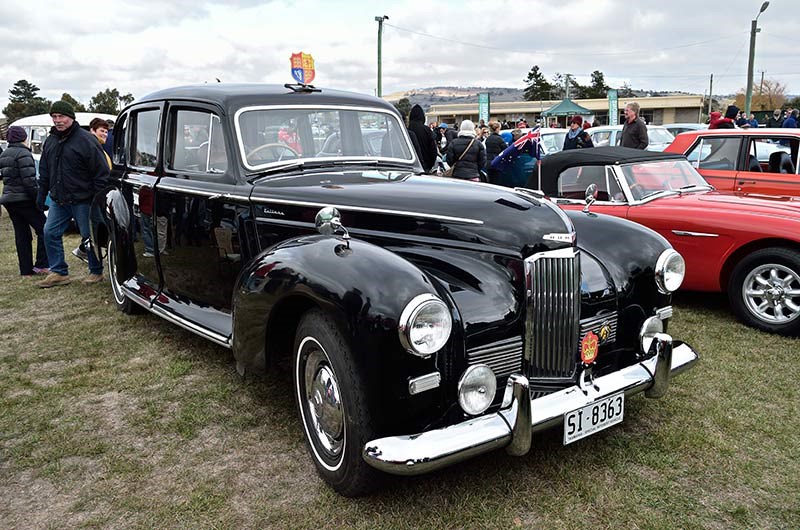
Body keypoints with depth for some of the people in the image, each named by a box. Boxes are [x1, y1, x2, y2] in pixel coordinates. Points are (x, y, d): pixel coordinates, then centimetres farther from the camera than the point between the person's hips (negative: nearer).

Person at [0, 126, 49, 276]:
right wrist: (38, 199, -15)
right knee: (43, 229, -1)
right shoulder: (23, 154, -13)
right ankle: (41, 264, -7)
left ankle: (26, 270, 11)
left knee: (21, 235, 10)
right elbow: (29, 180, -19)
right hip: (24, 200, -8)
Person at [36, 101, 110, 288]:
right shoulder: (50, 141, 10)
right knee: (50, 233, 4)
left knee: (89, 237, 3)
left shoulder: (86, 140, -12)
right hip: (58, 201, 7)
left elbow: (101, 172, -13)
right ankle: (59, 272, 14)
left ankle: (96, 272, 18)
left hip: (82, 201, -7)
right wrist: (42, 193, 16)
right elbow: (44, 170, 20)